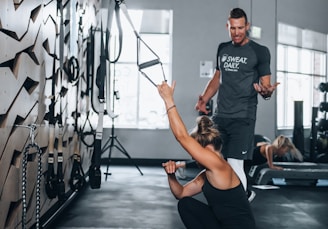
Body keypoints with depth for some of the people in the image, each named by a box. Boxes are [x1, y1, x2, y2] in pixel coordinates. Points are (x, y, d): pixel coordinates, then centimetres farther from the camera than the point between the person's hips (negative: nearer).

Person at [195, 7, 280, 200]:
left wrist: (267, 92, -28)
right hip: (220, 116, 6)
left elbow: (266, 85, -4)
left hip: (243, 117, -6)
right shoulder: (222, 49, 13)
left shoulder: (259, 51, -3)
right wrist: (204, 99, 7)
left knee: (235, 164, -13)